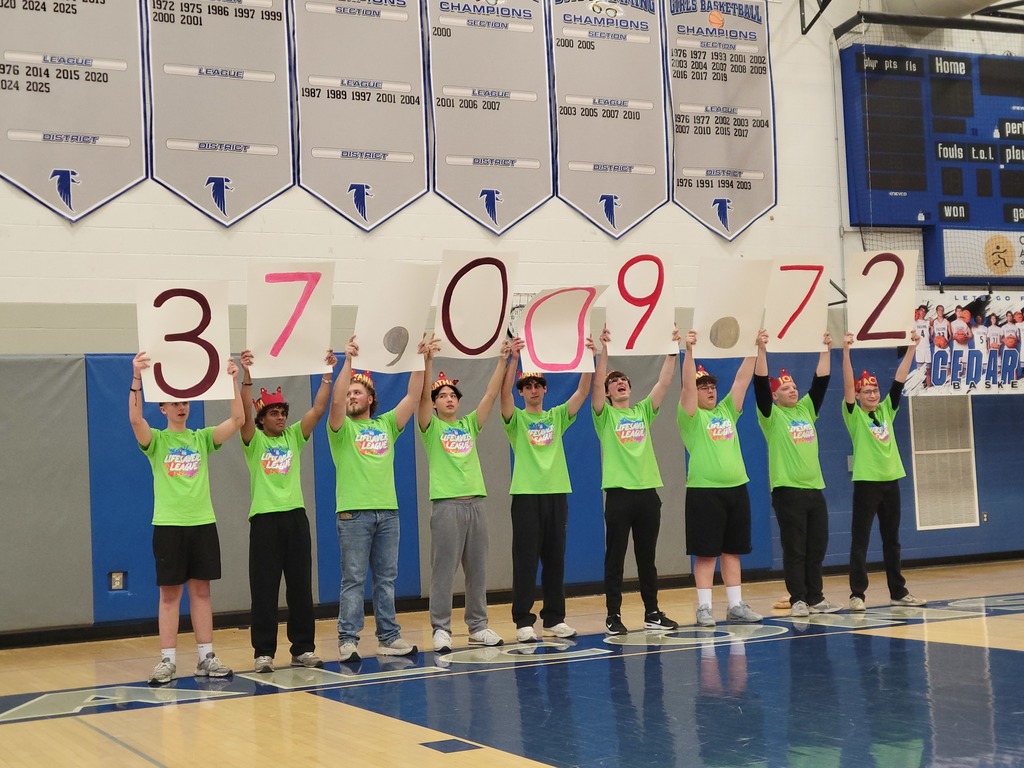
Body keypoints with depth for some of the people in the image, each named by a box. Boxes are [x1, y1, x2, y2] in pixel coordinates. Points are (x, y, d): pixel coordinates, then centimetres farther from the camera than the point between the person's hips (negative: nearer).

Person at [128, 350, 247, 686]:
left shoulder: (202, 438, 8)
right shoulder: (156, 440, 1)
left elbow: (237, 420, -4)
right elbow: (135, 418, -19)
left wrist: (232, 381, -15)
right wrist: (137, 379, -32)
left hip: (203, 522, 2)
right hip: (168, 524, -2)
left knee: (200, 590, 7)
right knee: (170, 593, 1)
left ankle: (206, 657, 11)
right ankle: (168, 660, 5)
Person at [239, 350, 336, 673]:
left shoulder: (294, 437, 11)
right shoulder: (254, 441, 2)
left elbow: (318, 409, 1)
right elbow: (244, 412, -16)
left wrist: (327, 375, -8)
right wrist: (246, 377, -28)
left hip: (296, 516, 4)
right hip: (265, 519, -3)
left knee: (301, 586, 6)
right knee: (264, 588, -2)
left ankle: (303, 648, 13)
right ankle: (263, 652, 3)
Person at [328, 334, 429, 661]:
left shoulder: (386, 425, 13)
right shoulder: (342, 428, 3)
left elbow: (413, 396, 5)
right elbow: (335, 402, -17)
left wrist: (420, 359, -2)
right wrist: (348, 361, -25)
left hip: (387, 511, 4)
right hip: (353, 513, -4)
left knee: (386, 579, 8)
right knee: (353, 580, -3)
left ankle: (389, 637, 14)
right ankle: (348, 640, -1)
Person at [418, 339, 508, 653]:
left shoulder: (469, 424, 15)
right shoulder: (431, 427, 4)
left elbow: (491, 394, 8)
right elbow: (423, 396, -12)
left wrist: (502, 360, 0)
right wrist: (428, 360, -23)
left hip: (474, 502, 5)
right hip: (446, 505, -4)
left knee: (477, 569, 8)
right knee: (443, 569, -5)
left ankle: (478, 626, 16)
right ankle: (441, 629, -1)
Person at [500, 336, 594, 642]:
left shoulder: (556, 417, 12)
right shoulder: (516, 419, 3)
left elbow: (582, 392, 1)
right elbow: (504, 394, -16)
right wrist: (514, 360, -29)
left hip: (557, 493, 4)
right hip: (527, 495, -3)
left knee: (555, 559, 7)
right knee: (525, 560, -3)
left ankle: (554, 619, 15)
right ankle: (523, 621, 0)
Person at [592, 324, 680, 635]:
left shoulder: (643, 411, 13)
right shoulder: (604, 415, 2)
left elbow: (664, 383, 5)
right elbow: (596, 383, -14)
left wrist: (672, 351, -4)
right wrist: (604, 350, -23)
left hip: (648, 491, 4)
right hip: (619, 493, -4)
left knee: (647, 558, 10)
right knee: (615, 558, 0)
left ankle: (652, 613, 17)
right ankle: (613, 615, 5)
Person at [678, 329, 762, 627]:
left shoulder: (727, 411, 14)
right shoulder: (691, 417, -1)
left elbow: (742, 379, 9)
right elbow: (687, 384, -15)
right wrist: (689, 351, -26)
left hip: (736, 489, 6)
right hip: (704, 492, -5)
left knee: (732, 551, 9)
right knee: (706, 553, -2)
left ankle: (736, 606, 13)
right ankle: (704, 608, 2)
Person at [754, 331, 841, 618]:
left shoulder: (805, 410, 14)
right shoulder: (771, 415, -2)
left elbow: (821, 381, 12)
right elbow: (760, 383, -14)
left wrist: (825, 350, 7)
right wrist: (761, 350, -21)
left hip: (814, 488, 6)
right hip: (788, 489, -6)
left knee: (817, 547, 8)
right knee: (795, 549, -3)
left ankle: (815, 598, 16)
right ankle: (798, 600, 3)